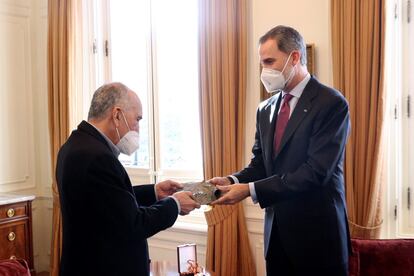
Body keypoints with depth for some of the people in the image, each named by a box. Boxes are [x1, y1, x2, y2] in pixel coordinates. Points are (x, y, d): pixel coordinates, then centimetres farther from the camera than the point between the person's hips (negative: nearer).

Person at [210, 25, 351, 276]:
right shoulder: (266, 109, 10)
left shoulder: (331, 103, -13)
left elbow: (316, 171, -21)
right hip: (277, 230, 6)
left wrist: (250, 190, -22)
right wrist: (234, 181, -10)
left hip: (316, 232, -6)